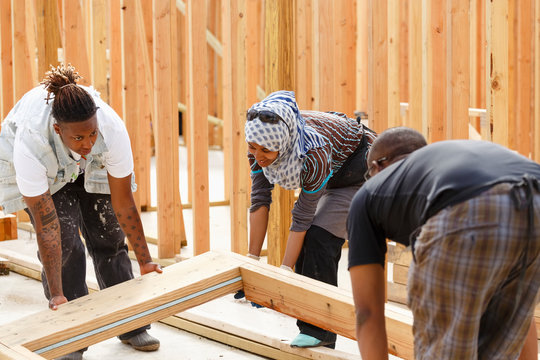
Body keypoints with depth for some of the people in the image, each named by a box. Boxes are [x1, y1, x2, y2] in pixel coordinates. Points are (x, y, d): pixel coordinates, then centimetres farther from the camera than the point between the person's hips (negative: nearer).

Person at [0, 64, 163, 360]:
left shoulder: (112, 129, -39)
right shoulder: (30, 143, -44)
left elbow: (123, 203, -27)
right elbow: (46, 226, -39)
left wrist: (145, 261, -18)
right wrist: (55, 294, -36)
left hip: (90, 168, 2)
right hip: (36, 167, -2)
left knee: (110, 235, 0)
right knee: (63, 244, -14)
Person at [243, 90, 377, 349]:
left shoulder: (313, 152, -42)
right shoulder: (260, 140, -23)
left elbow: (303, 217, -33)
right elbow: (260, 199, -16)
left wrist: (284, 272, -27)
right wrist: (252, 258, -15)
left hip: (360, 165, -7)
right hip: (333, 171, 7)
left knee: (319, 237, -18)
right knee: (306, 241, -1)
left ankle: (319, 330, -11)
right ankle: (309, 323, 11)